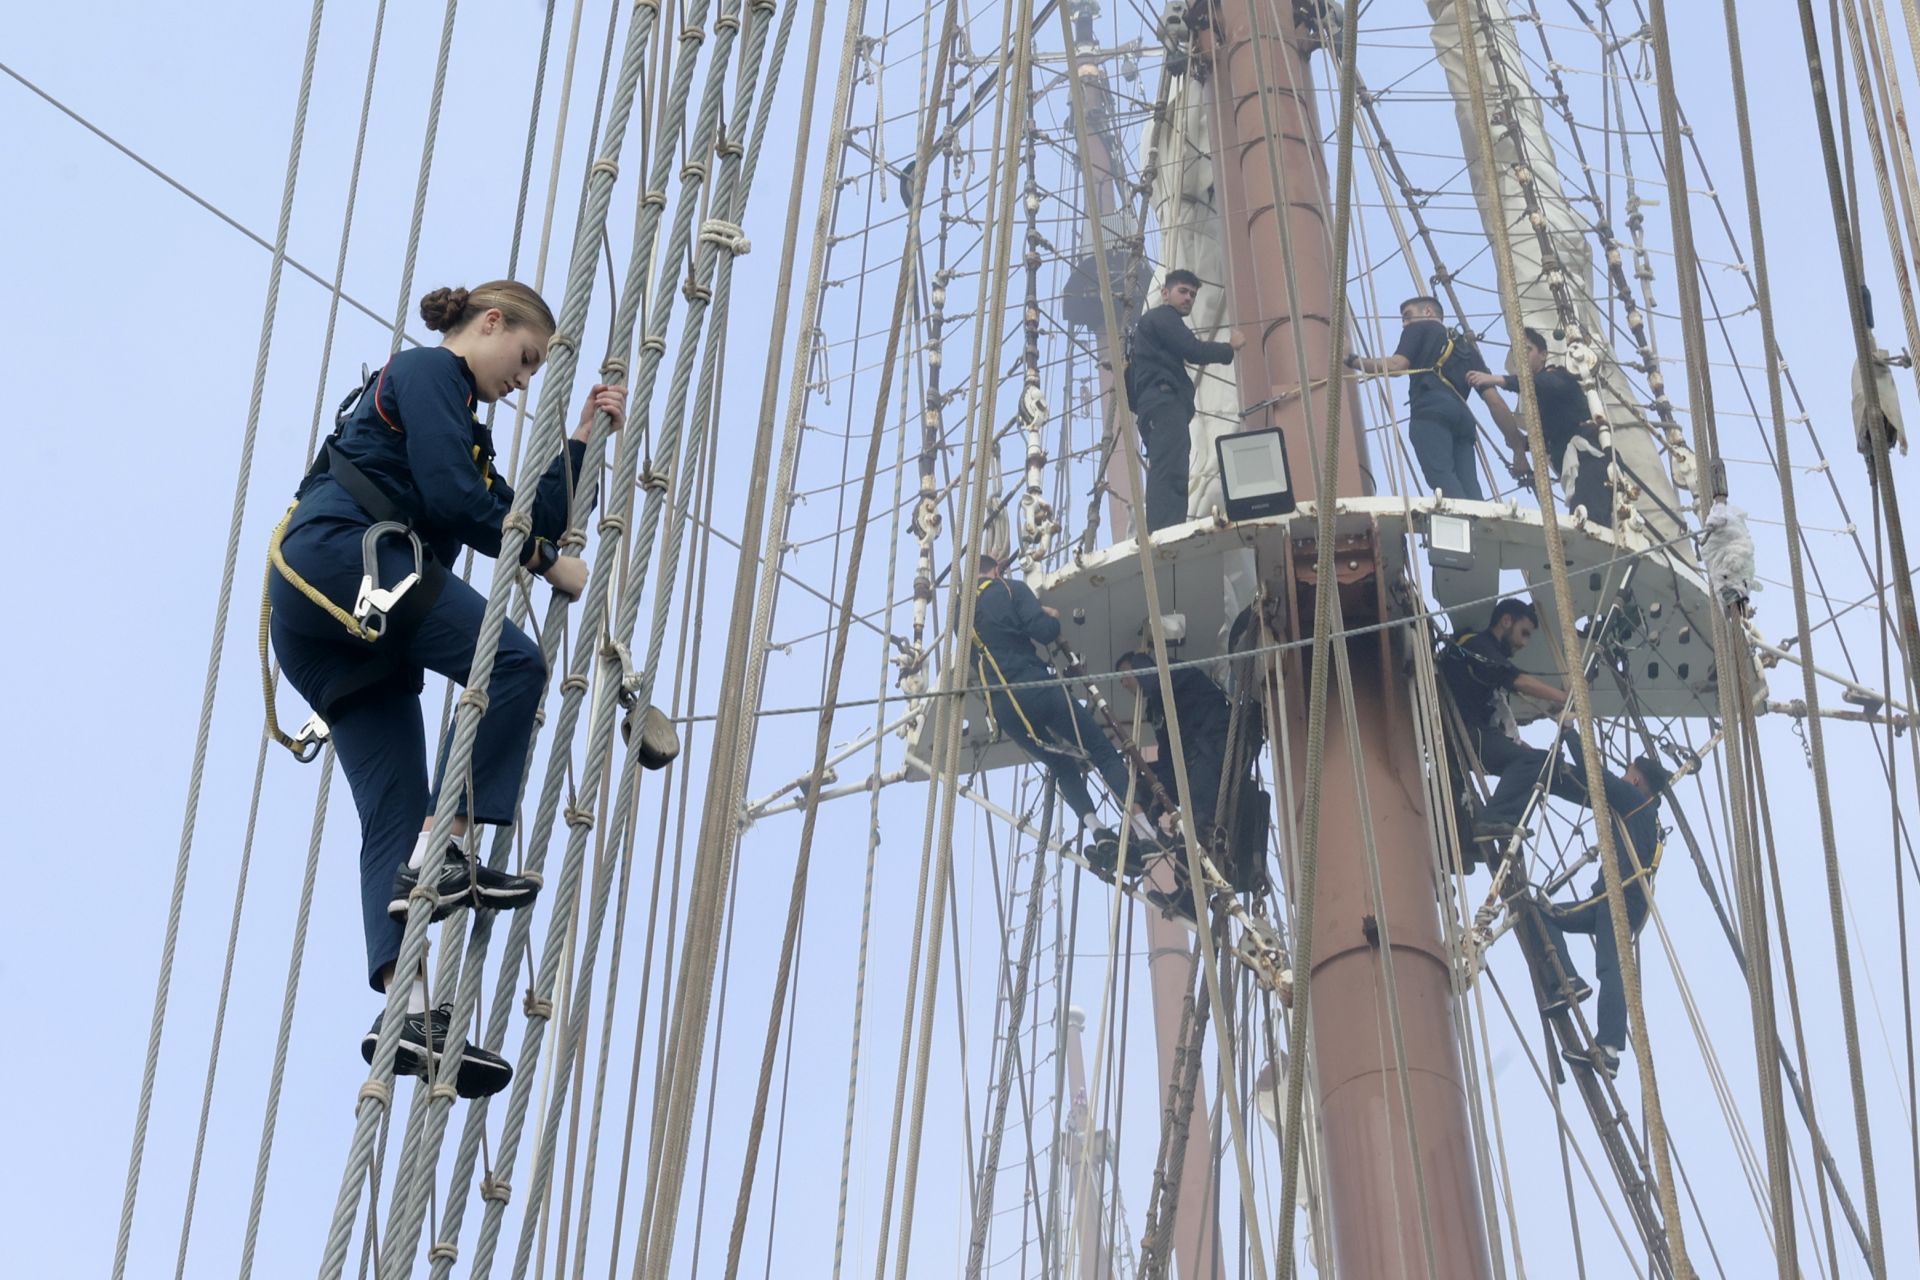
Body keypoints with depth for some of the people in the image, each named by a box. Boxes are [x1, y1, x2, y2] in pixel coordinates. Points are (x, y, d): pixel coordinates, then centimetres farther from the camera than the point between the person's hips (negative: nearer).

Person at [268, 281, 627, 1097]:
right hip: (342, 556, -9)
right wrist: (548, 562, -1)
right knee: (512, 661, -21)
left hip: (325, 624, 9)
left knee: (394, 819, -7)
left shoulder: (459, 421, 34)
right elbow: (450, 499, -9)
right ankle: (443, 855, -26)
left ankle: (410, 1017, -21)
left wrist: (582, 441, 26)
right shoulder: (429, 372, 6)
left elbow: (531, 523, 28)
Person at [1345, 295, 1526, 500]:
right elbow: (1494, 400, 25)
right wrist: (1518, 446, 22)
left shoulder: (1420, 328, 23)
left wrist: (1352, 361, 12)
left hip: (1431, 412, -5)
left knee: (1442, 479, -23)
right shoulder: (1466, 345, 37)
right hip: (1462, 416, 5)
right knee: (1469, 490, -9)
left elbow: (1396, 365, 3)